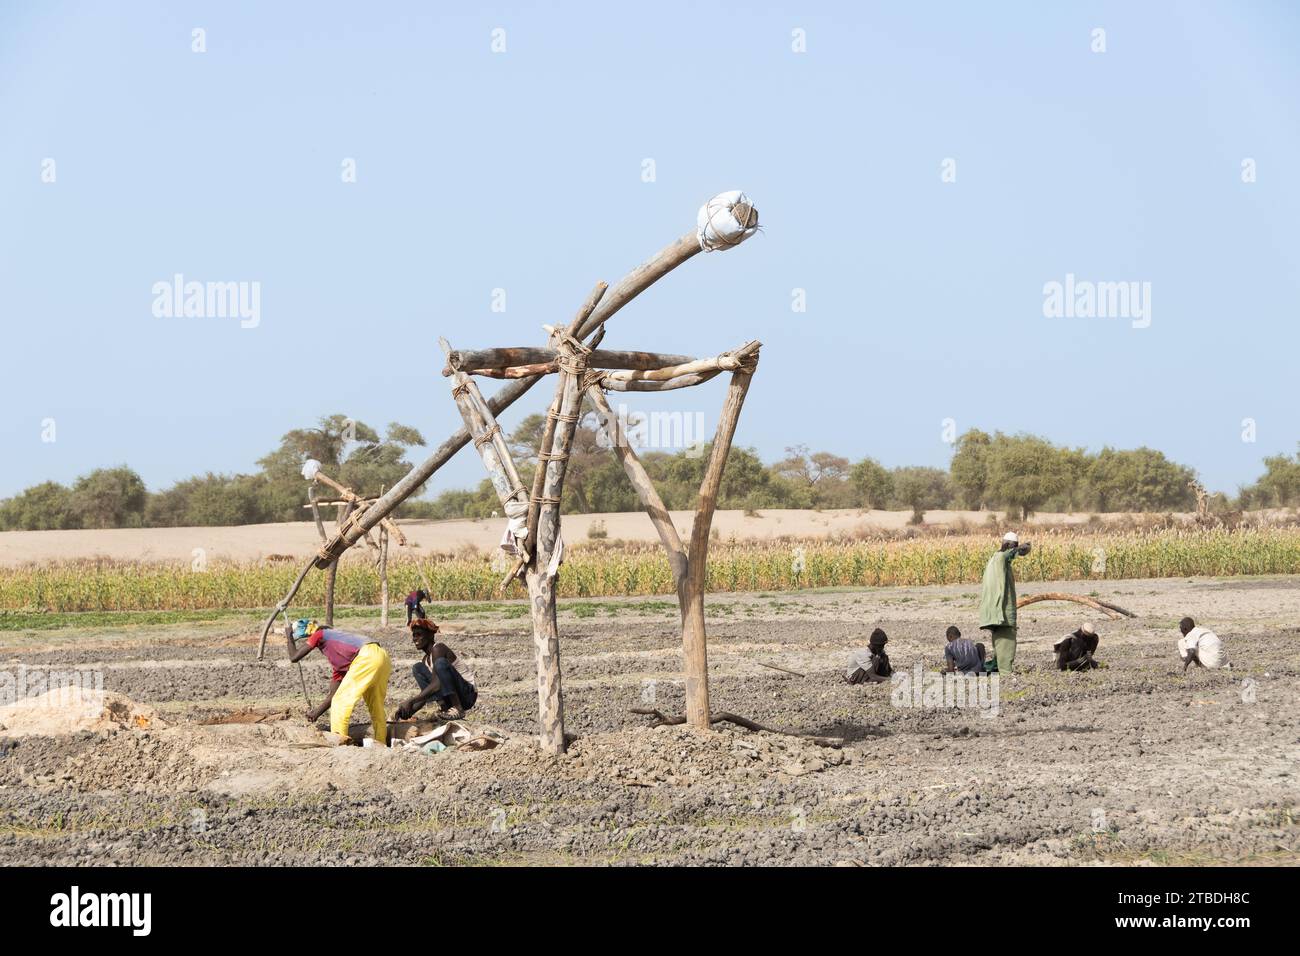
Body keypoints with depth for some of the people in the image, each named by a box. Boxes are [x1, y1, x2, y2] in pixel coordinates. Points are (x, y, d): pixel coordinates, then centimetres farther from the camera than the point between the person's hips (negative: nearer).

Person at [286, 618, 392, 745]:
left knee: (340, 701, -2)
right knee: (376, 706, 21)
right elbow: (333, 693, 35)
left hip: (367, 657, -9)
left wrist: (289, 637, 31)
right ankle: (381, 743, 25)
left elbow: (294, 658, 13)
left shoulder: (319, 635, 14)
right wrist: (317, 713, 36)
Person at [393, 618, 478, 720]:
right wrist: (410, 711, -8)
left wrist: (411, 701, -28)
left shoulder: (438, 648, -16)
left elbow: (436, 685, -28)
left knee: (440, 663, -31)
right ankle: (443, 704, -6)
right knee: (418, 668, 3)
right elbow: (425, 694, 9)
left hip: (467, 694, -8)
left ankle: (458, 708, -23)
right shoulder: (426, 660, 12)